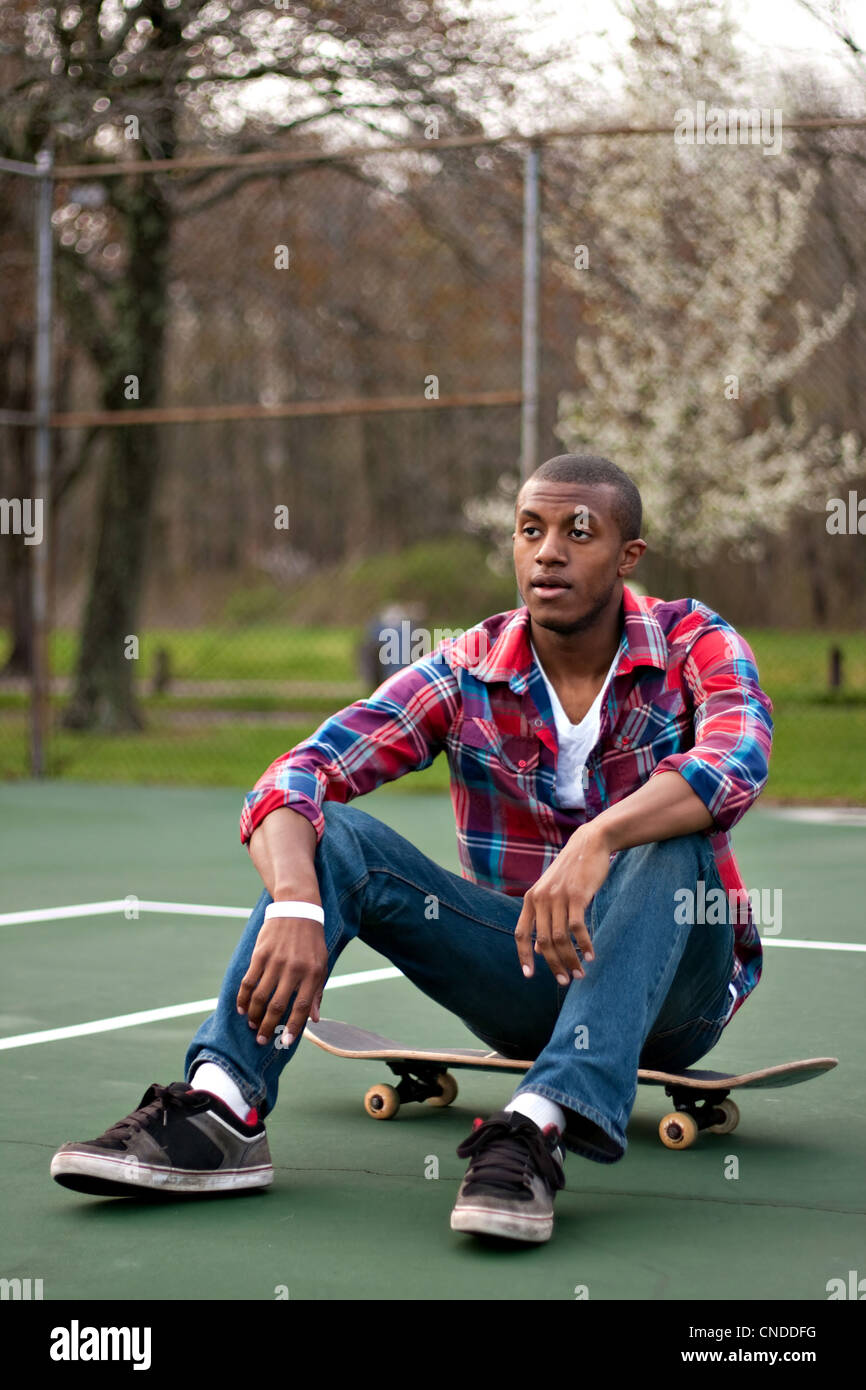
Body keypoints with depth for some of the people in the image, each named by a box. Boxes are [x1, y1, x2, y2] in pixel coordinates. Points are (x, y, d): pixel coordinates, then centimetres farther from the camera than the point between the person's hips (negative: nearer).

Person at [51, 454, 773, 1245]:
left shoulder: (694, 644, -9)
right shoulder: (466, 675, -5)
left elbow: (737, 760, -33)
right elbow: (292, 781, -16)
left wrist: (599, 840, -50)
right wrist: (296, 908, -37)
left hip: (671, 991, -2)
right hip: (521, 975, 2)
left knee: (671, 845, -35)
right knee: (333, 834, -18)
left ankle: (538, 1126, -46)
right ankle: (222, 1111, -33)